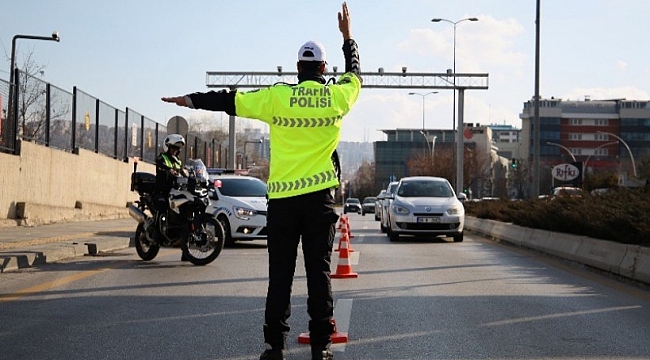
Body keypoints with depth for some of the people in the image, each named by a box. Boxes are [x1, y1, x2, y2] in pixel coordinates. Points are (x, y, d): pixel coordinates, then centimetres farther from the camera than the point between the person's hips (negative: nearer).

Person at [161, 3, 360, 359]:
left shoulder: (277, 97, -3)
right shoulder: (336, 97, 1)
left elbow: (230, 99, 5)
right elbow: (355, 73, 23)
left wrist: (192, 100, 18)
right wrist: (348, 36, 35)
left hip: (281, 196, 0)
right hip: (319, 197, 0)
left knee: (280, 273, 5)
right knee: (319, 272, 3)